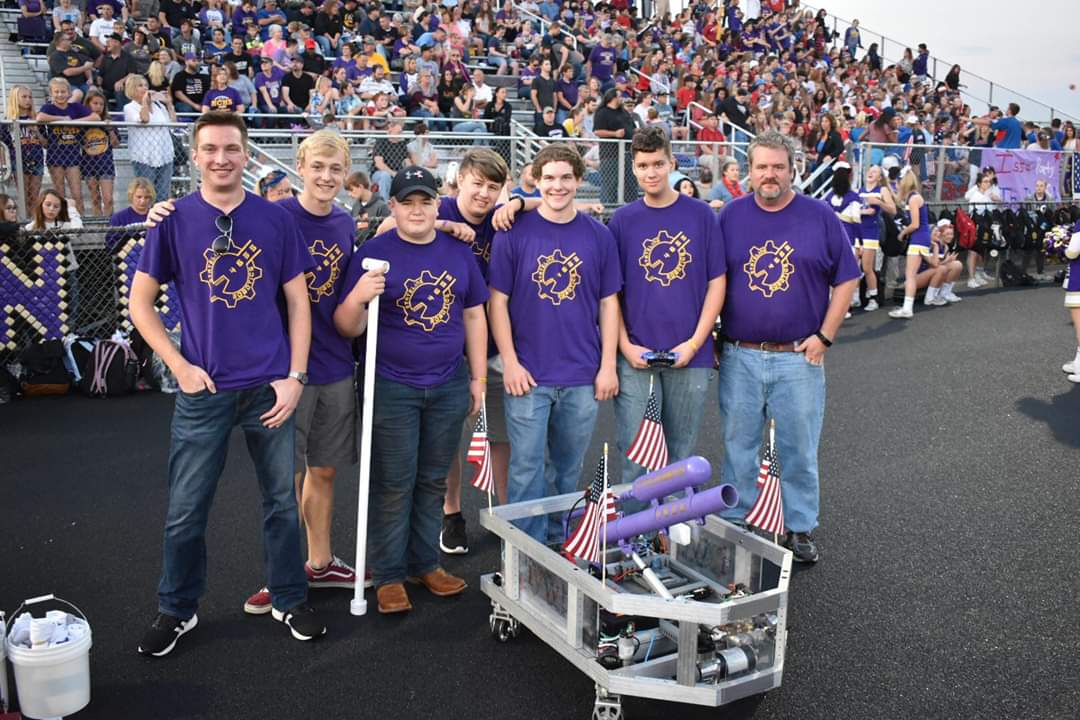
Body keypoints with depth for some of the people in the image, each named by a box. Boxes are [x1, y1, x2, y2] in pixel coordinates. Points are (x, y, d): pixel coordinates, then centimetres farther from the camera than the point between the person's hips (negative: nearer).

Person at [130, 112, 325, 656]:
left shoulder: (276, 219, 1)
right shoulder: (174, 220, -1)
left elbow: (298, 302, 3)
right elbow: (140, 302, 3)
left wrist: (295, 376, -4)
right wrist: (180, 365, -7)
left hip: (270, 387, 1)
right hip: (204, 387, 0)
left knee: (281, 500, 11)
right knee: (186, 509, 8)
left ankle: (290, 599, 29)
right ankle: (176, 610, 28)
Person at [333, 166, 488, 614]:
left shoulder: (459, 252, 5)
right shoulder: (374, 252, -6)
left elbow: (473, 316, 10)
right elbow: (348, 328, -8)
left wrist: (478, 377, 7)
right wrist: (357, 296, -29)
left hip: (449, 387, 4)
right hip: (392, 388, -4)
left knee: (433, 481, 14)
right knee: (394, 486, 4)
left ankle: (425, 563, 28)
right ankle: (389, 576, 17)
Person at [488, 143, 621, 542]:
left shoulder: (599, 236, 3)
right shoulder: (514, 233, -2)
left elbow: (608, 303, 6)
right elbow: (498, 301, -2)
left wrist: (608, 366, 1)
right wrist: (510, 362, -8)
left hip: (583, 377, 2)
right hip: (528, 375, -2)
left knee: (568, 468, 15)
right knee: (526, 468, 3)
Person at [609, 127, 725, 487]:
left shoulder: (702, 215, 1)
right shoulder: (622, 220, 3)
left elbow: (717, 283, 1)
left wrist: (695, 343, -8)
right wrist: (626, 346, -8)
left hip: (691, 356, 0)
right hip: (636, 358, 0)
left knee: (681, 454, 13)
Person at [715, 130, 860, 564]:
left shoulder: (819, 216, 2)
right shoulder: (731, 216, 4)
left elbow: (846, 280, 4)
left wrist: (825, 335, -4)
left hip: (799, 357, -1)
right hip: (739, 357, 1)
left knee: (799, 448, 8)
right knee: (738, 446, 10)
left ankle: (801, 529, 22)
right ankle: (734, 525, 23)